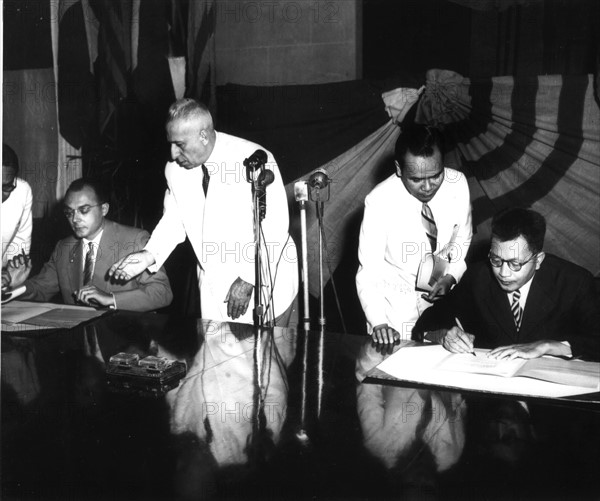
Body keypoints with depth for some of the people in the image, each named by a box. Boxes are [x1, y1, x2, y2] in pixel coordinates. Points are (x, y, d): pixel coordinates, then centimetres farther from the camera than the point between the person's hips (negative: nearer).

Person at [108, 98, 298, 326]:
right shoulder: (175, 169, -2)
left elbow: (274, 229, -19)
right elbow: (174, 219, 12)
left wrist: (248, 280, -20)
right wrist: (150, 254, -5)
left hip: (266, 282, -4)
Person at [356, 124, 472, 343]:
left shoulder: (458, 184, -15)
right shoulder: (379, 201, -26)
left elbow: (462, 239, 2)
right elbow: (368, 271, -23)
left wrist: (451, 276, -14)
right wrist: (378, 323, -35)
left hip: (440, 293, 4)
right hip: (394, 302, -3)